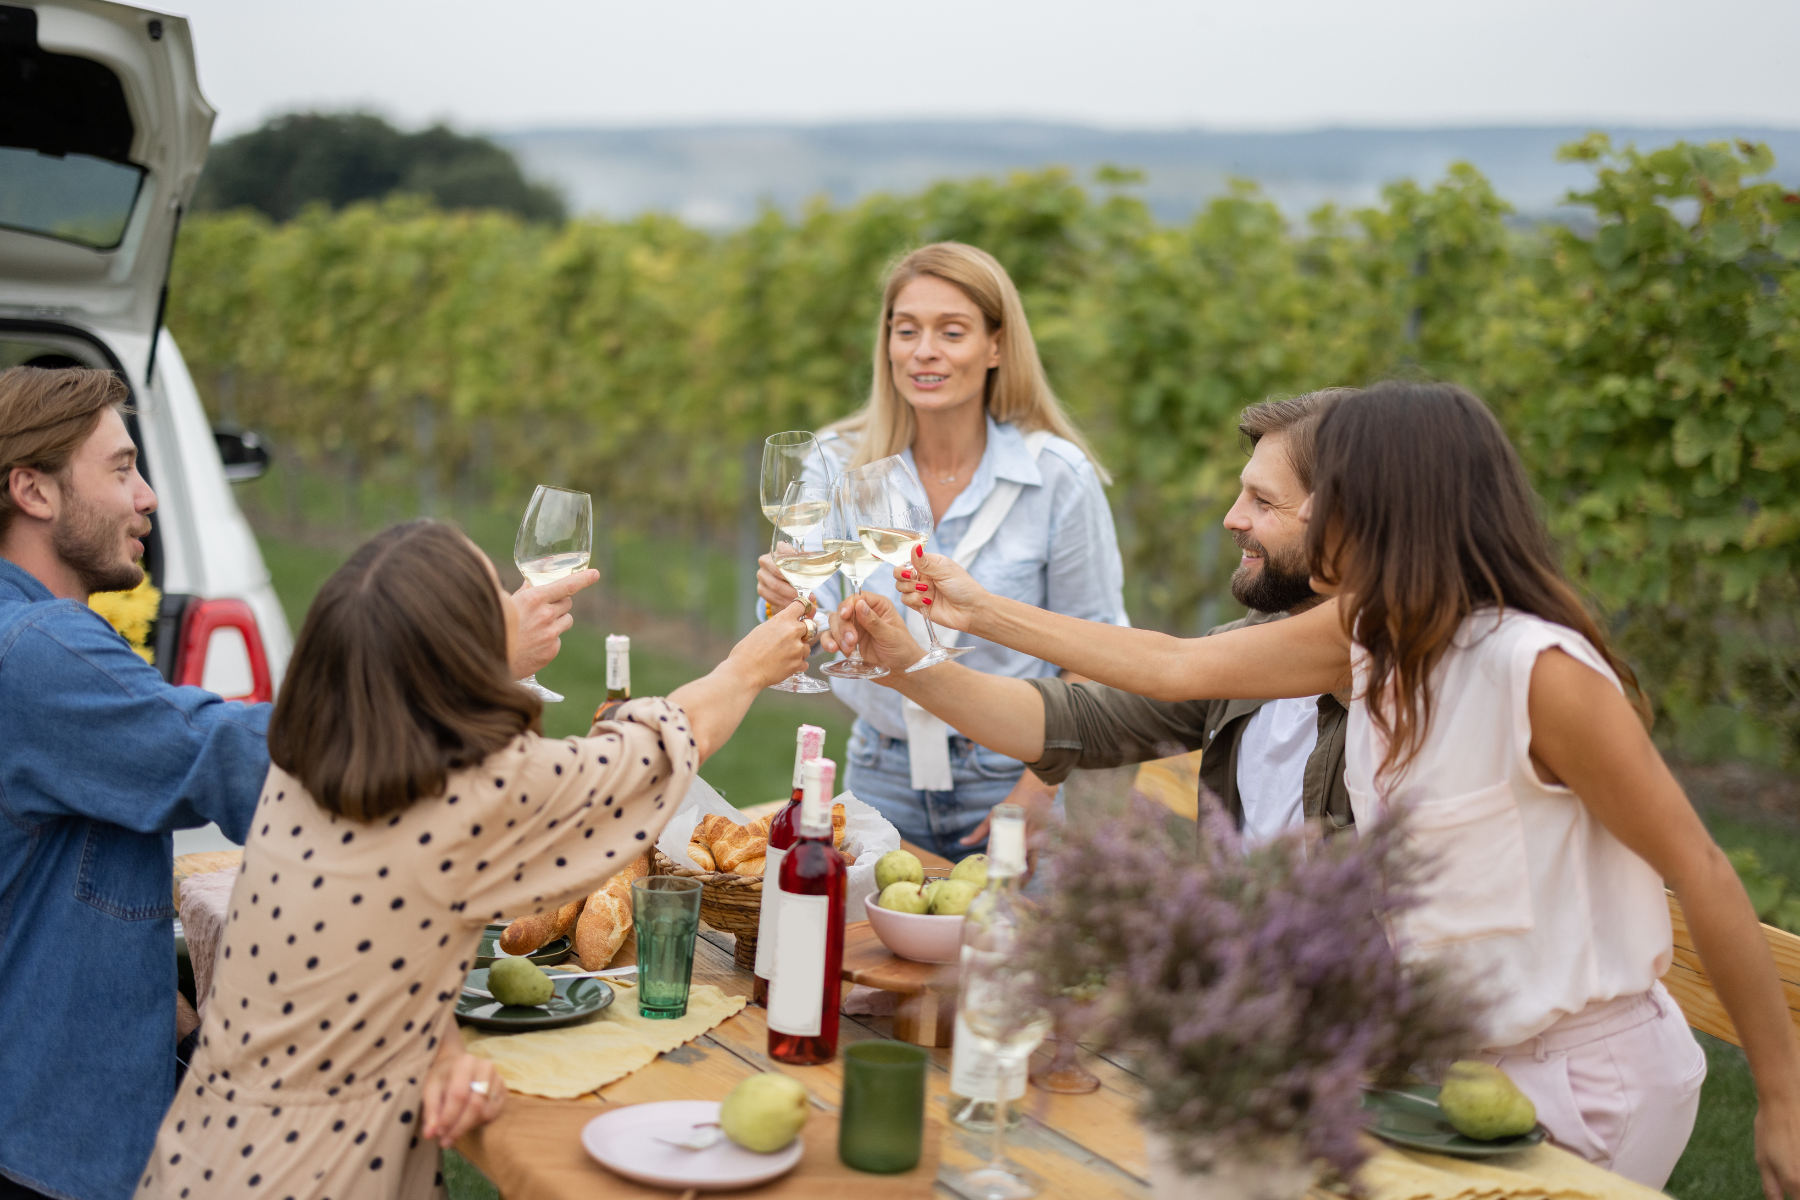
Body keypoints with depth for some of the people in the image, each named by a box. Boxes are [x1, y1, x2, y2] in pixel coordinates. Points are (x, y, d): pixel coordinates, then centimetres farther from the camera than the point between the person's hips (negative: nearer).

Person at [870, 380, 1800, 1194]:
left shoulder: (1539, 671, -24)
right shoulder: (1371, 633, 0)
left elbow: (1701, 874, -19)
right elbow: (1179, 667, 8)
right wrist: (982, 612, 12)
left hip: (1584, 1078, -7)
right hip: (1456, 1054, 7)